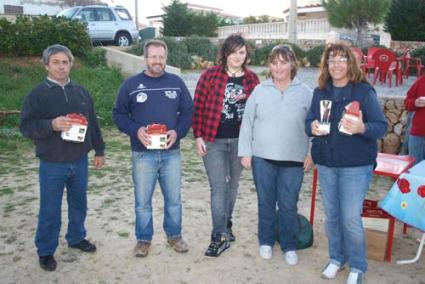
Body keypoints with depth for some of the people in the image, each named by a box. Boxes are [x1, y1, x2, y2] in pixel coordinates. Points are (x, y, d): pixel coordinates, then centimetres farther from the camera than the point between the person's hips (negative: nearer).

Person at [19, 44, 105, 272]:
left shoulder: (81, 92, 7)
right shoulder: (37, 94, -7)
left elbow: (93, 123, 12)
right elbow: (25, 126, -12)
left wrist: (99, 150, 13)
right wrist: (51, 125, -29)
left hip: (80, 162, 4)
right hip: (52, 165, -4)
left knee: (79, 204, 18)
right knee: (50, 211, 6)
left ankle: (76, 238, 39)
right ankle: (45, 251, 23)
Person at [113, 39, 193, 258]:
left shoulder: (177, 82, 5)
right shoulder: (131, 84, 0)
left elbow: (188, 111, 7)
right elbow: (119, 114, 2)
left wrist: (178, 132, -10)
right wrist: (136, 130, -15)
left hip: (171, 152, 1)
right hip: (142, 154, -1)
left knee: (174, 199, 12)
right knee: (142, 201, 8)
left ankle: (174, 235, 31)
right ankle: (143, 239, 26)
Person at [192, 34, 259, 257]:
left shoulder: (252, 79, 4)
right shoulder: (210, 75, -5)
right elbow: (198, 107, -3)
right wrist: (198, 136, -7)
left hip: (240, 141, 3)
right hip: (213, 140, -3)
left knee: (232, 185, 15)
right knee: (218, 187, -4)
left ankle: (225, 225, 34)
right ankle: (220, 236, 5)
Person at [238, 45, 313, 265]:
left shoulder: (305, 93, 0)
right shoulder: (259, 91, 1)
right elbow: (247, 122, 2)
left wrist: (311, 154, -3)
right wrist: (245, 152, -1)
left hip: (293, 160, -1)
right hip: (262, 158, 1)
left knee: (288, 205, 7)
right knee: (266, 202, 13)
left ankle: (289, 246, 26)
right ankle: (266, 241, 31)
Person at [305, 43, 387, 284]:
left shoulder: (364, 91, -7)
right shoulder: (320, 92, 6)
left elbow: (382, 126, -9)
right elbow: (309, 121, 9)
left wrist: (362, 128, -30)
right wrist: (312, 127, -14)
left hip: (356, 166, -4)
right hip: (326, 164, 4)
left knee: (351, 219, -1)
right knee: (332, 216, 14)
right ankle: (336, 258, 34)